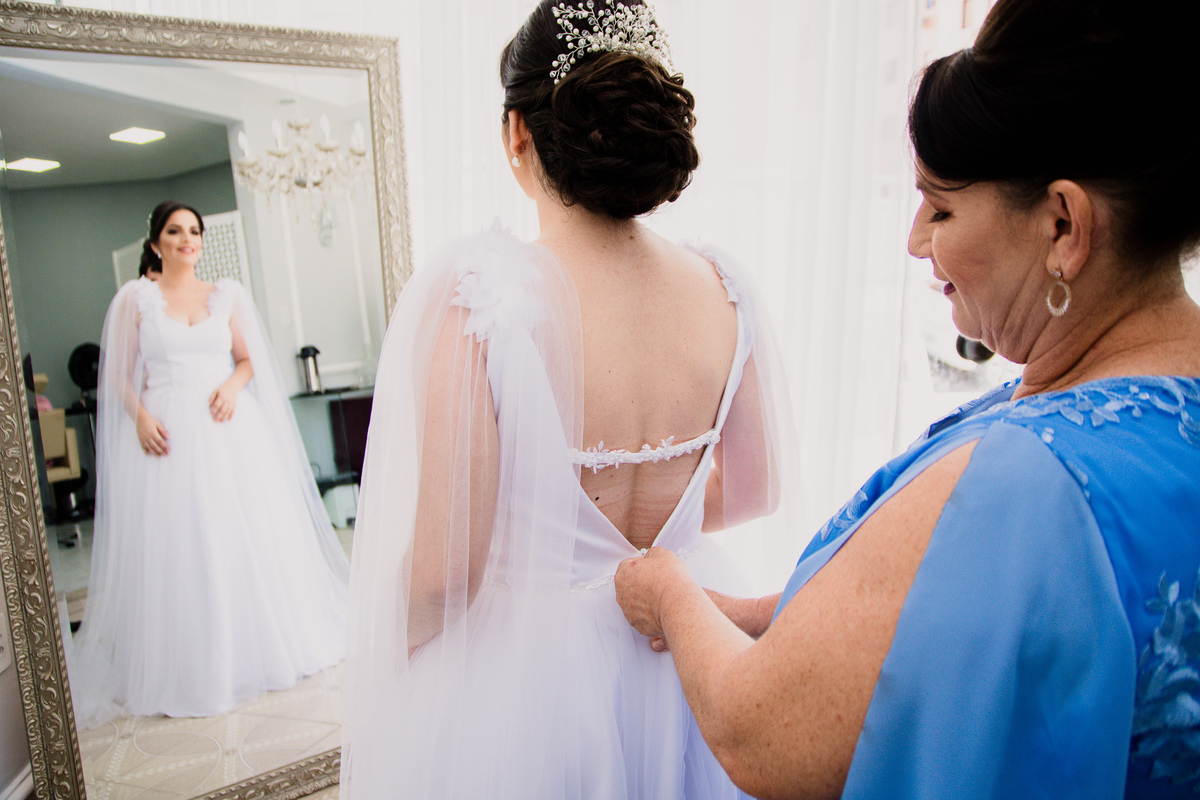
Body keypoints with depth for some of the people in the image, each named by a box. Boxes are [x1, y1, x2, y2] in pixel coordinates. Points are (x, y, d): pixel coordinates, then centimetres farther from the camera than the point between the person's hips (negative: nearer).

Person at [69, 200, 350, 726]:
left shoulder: (227, 293, 11)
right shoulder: (135, 297, 5)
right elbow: (121, 375, 5)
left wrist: (233, 384, -9)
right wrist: (140, 417, -12)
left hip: (228, 429, 2)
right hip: (168, 431, -1)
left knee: (247, 536, 4)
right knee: (176, 544, 0)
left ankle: (260, 648, 22)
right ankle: (188, 669, 12)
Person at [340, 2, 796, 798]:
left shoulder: (471, 293, -27)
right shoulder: (724, 289, -11)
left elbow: (438, 575, -23)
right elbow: (755, 489, 2)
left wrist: (376, 667, -2)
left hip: (519, 672, -4)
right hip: (681, 651, 5)